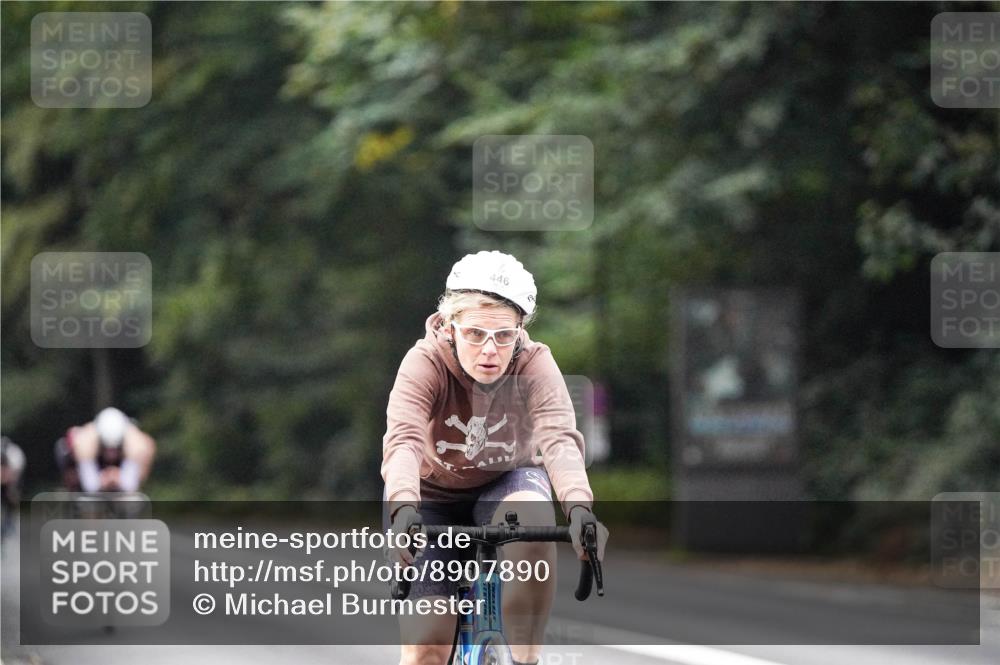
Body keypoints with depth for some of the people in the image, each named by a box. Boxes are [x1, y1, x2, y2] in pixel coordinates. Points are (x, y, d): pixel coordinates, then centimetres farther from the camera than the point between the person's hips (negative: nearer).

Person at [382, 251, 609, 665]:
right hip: (433, 495, 0)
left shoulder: (535, 364, -24)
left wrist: (579, 507, -60)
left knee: (534, 522, -37)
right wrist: (403, 511, -63)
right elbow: (403, 440, -43)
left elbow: (559, 438, -40)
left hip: (507, 482, 1)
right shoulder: (425, 363, -27)